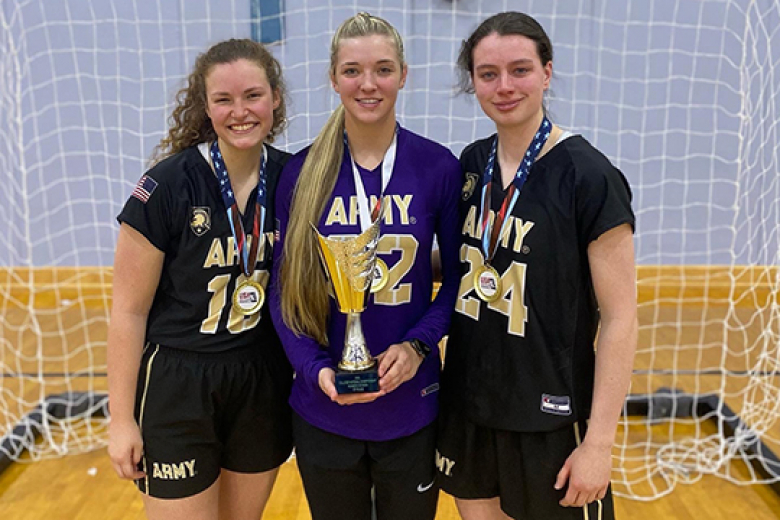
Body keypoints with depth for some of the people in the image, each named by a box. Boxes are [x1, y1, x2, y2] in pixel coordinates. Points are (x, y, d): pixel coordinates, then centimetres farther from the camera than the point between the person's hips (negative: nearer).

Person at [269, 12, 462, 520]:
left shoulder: (439, 167, -6)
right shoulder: (302, 172, -4)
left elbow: (458, 278, 0)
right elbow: (284, 288, 0)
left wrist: (418, 345, -15)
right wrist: (316, 368, -14)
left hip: (411, 407, 0)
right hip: (324, 411, 1)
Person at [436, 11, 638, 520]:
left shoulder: (589, 177, -17)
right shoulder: (472, 164, 0)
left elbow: (620, 319, -15)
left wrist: (599, 442, -15)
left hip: (550, 418, -5)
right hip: (466, 405, 5)